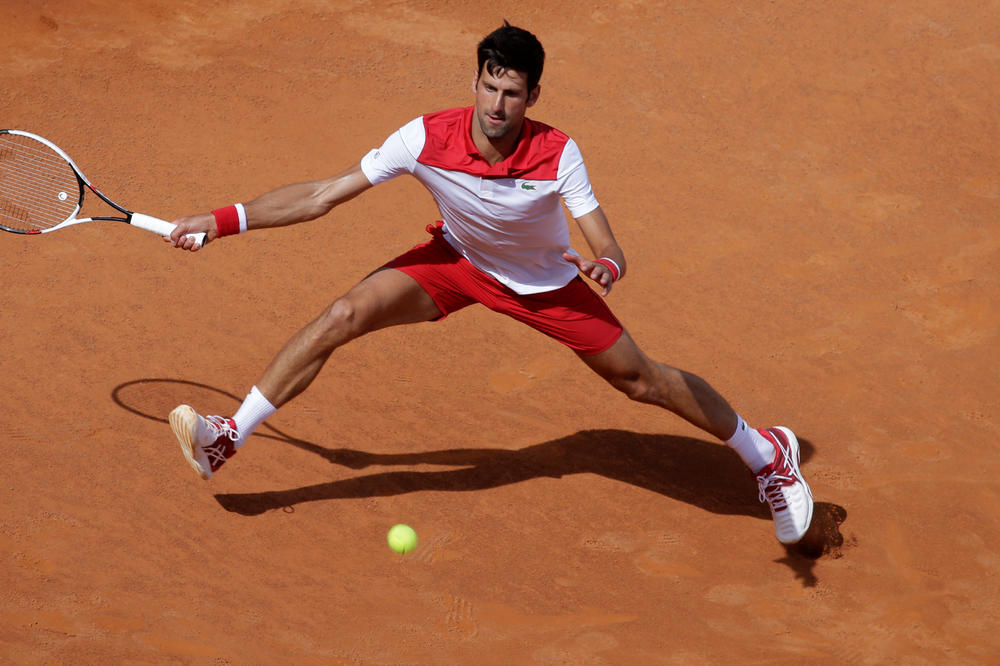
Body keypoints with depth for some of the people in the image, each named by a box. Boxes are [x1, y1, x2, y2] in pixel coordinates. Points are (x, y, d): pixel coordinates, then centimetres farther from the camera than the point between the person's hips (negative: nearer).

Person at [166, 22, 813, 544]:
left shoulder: (558, 154, -32)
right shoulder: (427, 138, -30)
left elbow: (609, 251, -30)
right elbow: (324, 196, -23)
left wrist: (606, 268, -56)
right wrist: (222, 221, -27)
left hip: (546, 279, -1)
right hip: (457, 259, 2)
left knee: (640, 379, 1)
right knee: (346, 313, -17)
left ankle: (767, 454, 24)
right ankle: (227, 439, -8)